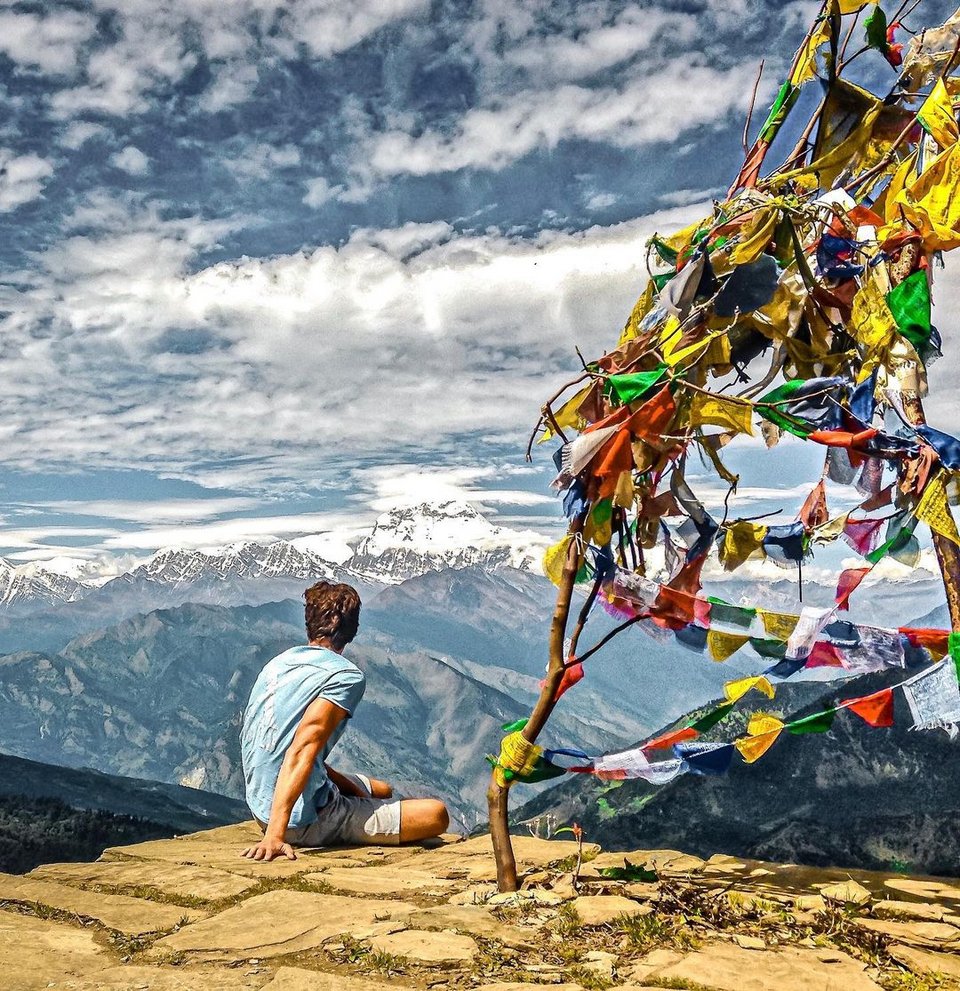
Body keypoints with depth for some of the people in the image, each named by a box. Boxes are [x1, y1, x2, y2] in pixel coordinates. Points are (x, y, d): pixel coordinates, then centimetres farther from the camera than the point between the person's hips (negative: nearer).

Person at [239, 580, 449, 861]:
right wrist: (275, 835, -34)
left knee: (382, 791, 30)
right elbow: (301, 751, -29)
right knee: (435, 815, -12)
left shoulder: (278, 662, 7)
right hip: (304, 820, -9)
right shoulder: (346, 676, -18)